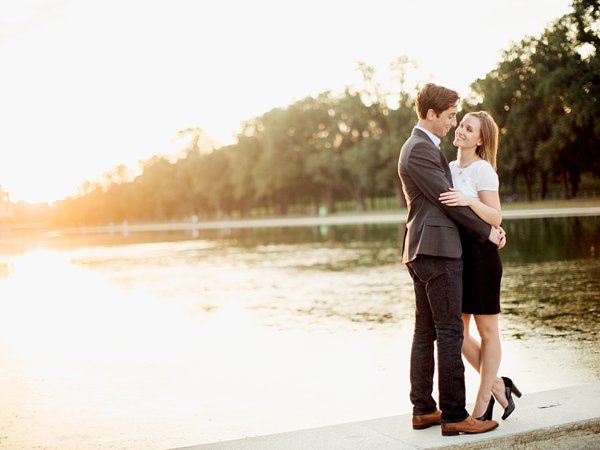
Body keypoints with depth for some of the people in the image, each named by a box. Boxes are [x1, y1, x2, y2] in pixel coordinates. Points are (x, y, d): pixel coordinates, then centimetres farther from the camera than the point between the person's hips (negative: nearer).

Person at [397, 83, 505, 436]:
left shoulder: (421, 147, 21)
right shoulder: (420, 149, -12)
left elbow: (443, 198, 20)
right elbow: (447, 199, -13)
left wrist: (487, 225, 11)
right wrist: (487, 231, -4)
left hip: (422, 251, 11)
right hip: (438, 249, -10)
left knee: (426, 331, 10)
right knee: (450, 331, -7)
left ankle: (423, 410, 15)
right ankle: (454, 415, -3)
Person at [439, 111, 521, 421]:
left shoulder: (483, 169, -9)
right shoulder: (450, 168, 13)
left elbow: (495, 218, -15)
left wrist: (469, 200, -30)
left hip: (480, 253, -8)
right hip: (454, 253, 8)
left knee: (487, 330, 5)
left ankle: (483, 402, 14)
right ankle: (498, 386, 24)